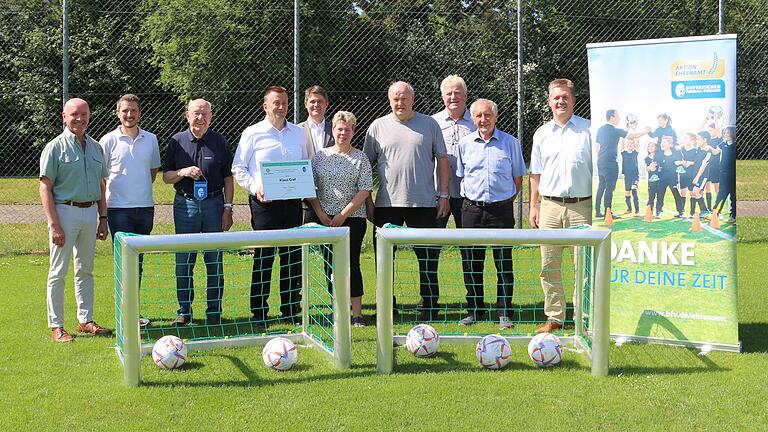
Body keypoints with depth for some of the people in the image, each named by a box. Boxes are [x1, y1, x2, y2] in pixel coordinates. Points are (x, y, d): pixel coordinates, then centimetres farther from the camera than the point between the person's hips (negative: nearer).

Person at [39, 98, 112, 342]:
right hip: (65, 211, -6)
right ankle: (56, 326, 4)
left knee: (86, 270, 13)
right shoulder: (55, 148, -7)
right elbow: (45, 188, -10)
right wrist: (54, 225, -17)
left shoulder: (95, 147, 11)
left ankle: (86, 320, 22)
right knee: (58, 272, -1)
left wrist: (103, 217, 11)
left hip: (90, 212, 6)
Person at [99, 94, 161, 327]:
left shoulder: (150, 139, 7)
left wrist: (142, 191, 11)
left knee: (138, 261, 10)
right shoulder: (108, 141, -3)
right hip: (118, 209, -4)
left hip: (145, 207, 4)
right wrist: (101, 210, -4)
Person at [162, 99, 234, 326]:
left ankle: (214, 311, 12)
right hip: (185, 204, 0)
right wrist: (184, 172, -13)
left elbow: (228, 178, 7)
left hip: (214, 204, 0)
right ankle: (184, 311, 12)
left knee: (215, 260, 3)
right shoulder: (177, 141, 5)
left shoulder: (219, 141, 5)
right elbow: (166, 176, 6)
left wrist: (228, 208, 0)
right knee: (183, 261, 2)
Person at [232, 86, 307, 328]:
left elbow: (306, 165, 21)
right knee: (264, 257, -4)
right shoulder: (253, 133, 1)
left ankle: (291, 310, 16)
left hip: (292, 201, 4)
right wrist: (255, 188, -12)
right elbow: (238, 168, 2)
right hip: (264, 202, -4)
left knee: (293, 257, 6)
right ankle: (259, 313, 3)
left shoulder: (298, 133, 13)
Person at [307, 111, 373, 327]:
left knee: (351, 263, -4)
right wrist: (320, 213, -4)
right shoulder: (320, 155, 8)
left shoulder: (360, 158, 0)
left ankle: (357, 313, 0)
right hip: (325, 218, 3)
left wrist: (343, 214, -11)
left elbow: (365, 190, -6)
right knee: (330, 263, 4)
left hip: (353, 218, -3)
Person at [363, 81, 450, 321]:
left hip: (424, 203, -1)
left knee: (428, 256, 2)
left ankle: (429, 306, 12)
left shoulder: (429, 124, 6)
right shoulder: (378, 127, 6)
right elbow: (366, 164, 9)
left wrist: (444, 195, 0)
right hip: (387, 203, 1)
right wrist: (367, 201, 3)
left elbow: (442, 160, 7)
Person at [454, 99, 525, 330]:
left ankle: (504, 312, 8)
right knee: (471, 263, 5)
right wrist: (474, 197, 8)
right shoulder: (464, 144, 7)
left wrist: (507, 200, 3)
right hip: (472, 209, 2)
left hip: (501, 209, -2)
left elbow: (518, 178, 8)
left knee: (504, 263, 0)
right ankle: (475, 310, 16)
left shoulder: (510, 143, 2)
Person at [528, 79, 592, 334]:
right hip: (550, 205, 3)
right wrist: (533, 206, 11)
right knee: (549, 265, 4)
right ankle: (554, 318, 13)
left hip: (581, 205, -3)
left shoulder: (589, 129, 3)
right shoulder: (542, 134, 12)